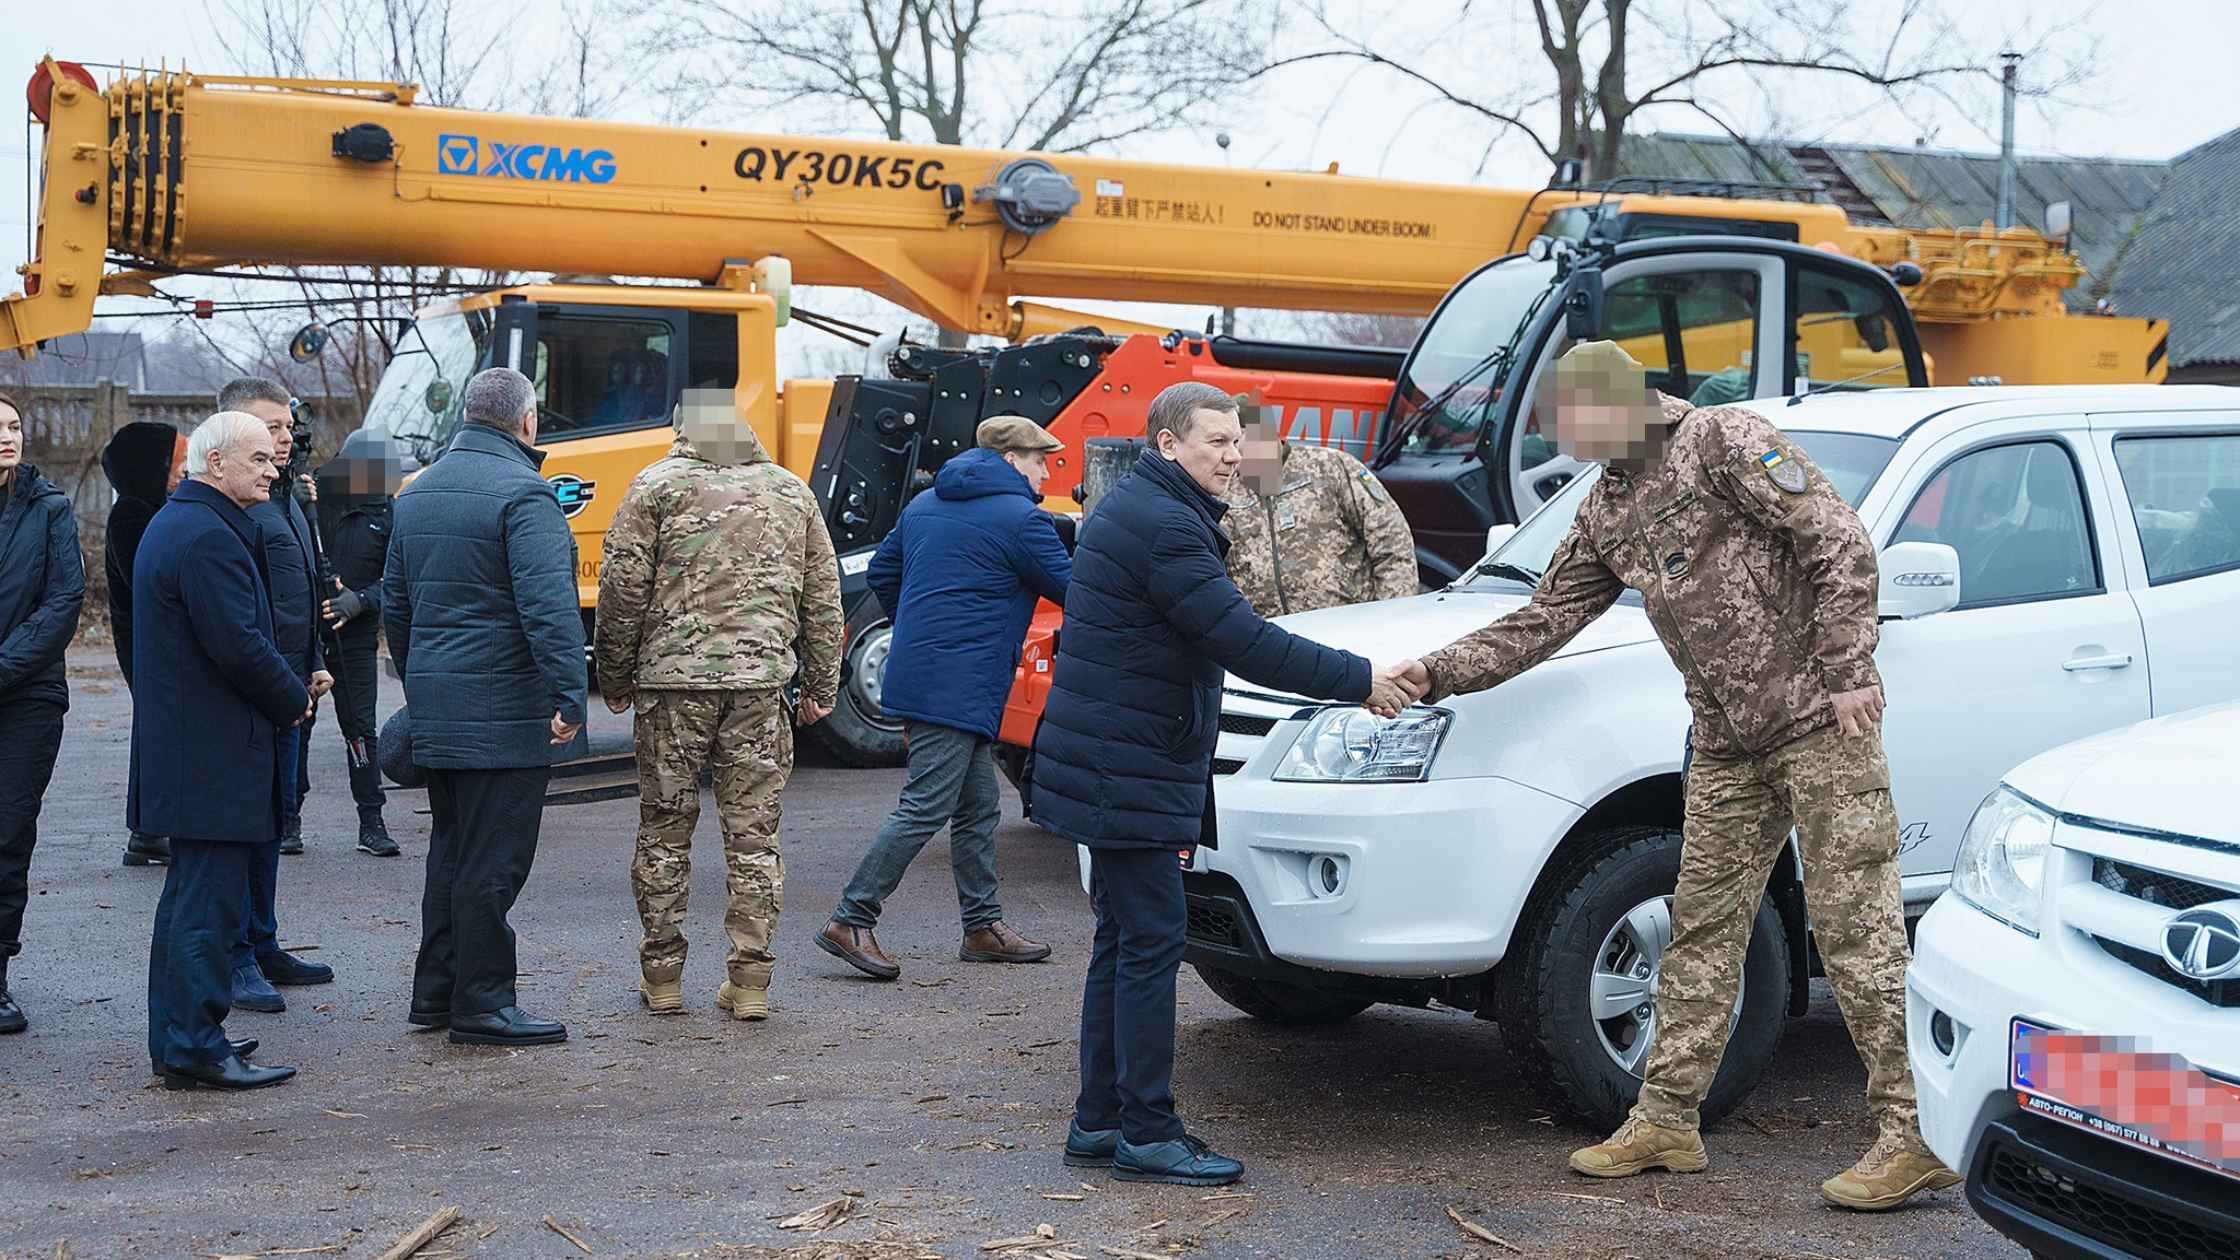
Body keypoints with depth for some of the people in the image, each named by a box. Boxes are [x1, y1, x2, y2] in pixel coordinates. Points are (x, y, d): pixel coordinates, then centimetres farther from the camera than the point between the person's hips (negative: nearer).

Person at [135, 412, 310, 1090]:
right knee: (209, 900, -7)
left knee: (190, 893, 16)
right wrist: (295, 699, -7)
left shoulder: (174, 524, 17)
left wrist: (285, 692, 11)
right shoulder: (208, 536, -17)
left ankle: (176, 1036, 23)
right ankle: (195, 1047, -3)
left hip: (183, 748, 11)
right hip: (216, 753, -11)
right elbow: (239, 644, -23)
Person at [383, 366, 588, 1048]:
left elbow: (395, 604, 21)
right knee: (492, 860, -3)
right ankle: (482, 1004, 2)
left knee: (451, 851, 17)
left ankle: (436, 992, 23)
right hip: (503, 712, -8)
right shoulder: (523, 493, -13)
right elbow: (549, 606, -23)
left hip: (436, 710, 8)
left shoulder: (416, 494, 15)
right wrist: (568, 698, -23)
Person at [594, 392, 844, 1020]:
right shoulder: (792, 491, 12)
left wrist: (615, 678, 8)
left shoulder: (657, 485, 1)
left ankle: (661, 976, 13)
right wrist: (820, 686, 20)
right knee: (754, 834, 6)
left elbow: (623, 590, -2)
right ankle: (750, 980, 7)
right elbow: (823, 598, 13)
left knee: (665, 830, 8)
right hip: (762, 684, 2)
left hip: (673, 679, -2)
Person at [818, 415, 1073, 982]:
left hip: (919, 674, 10)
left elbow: (881, 572, 22)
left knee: (979, 807, 15)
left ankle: (984, 926, 20)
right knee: (926, 808, -7)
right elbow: (1072, 589, -4)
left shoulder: (925, 505, 16)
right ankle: (851, 922, -5)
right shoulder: (1019, 518, -9)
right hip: (958, 689, -10)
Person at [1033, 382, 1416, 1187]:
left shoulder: (1138, 511, 18)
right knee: (1150, 942, -6)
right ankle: (1146, 1133, -1)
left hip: (1115, 767, 11)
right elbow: (1244, 643, -22)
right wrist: (1358, 680, -13)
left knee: (1124, 940, 13)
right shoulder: (1161, 525, -17)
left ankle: (1099, 1121, 19)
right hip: (1127, 769, -11)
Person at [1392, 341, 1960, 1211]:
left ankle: (1916, 1136, -5)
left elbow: (1841, 543, -15)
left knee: (1856, 925, -9)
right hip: (1729, 743, 8)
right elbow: (1542, 623, 18)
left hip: (1821, 720, -8)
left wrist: (1850, 670, -20)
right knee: (1703, 925, 11)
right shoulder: (1607, 510, 14)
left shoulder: (1724, 440, -10)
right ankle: (1667, 1121, 19)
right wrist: (1435, 674, 9)